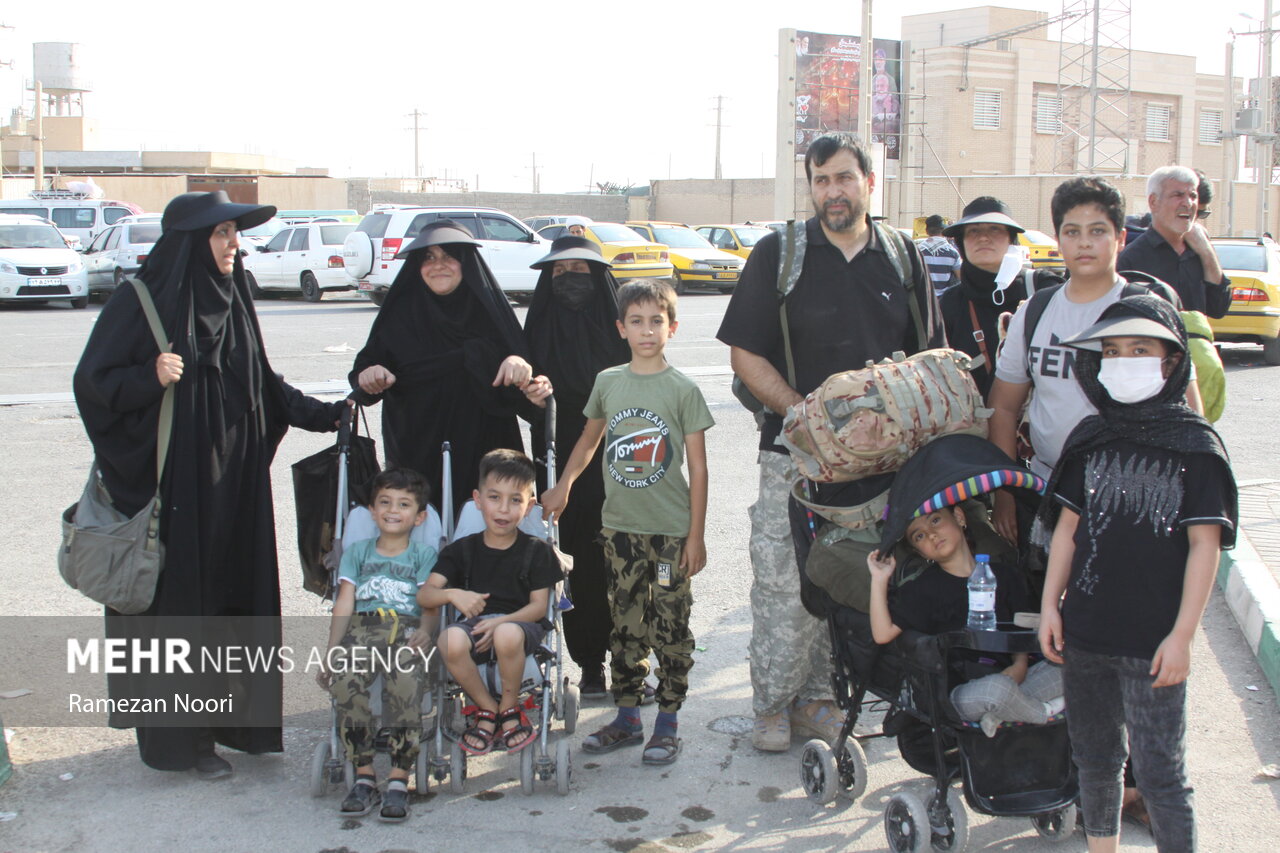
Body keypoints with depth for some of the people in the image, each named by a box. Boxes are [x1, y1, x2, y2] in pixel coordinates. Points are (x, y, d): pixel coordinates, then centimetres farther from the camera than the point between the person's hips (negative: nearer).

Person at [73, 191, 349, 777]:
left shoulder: (231, 300, 10)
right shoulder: (142, 302, -9)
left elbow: (264, 385, 17)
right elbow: (94, 382, -9)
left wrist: (327, 414, 10)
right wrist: (150, 378, -26)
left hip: (232, 481, 6)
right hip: (168, 482, -6)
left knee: (235, 598, 9)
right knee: (176, 606, 0)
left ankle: (232, 718, 21)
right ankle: (180, 740, 10)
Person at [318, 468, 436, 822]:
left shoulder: (424, 555, 23)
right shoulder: (357, 552, 27)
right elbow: (344, 603, 16)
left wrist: (425, 630, -17)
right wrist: (331, 652, 3)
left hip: (406, 631, -1)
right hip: (362, 628, 1)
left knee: (405, 686, -34)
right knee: (345, 683, -31)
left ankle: (398, 780, -29)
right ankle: (364, 776, -22)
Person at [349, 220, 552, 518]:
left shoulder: (490, 311, 2)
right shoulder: (400, 314, 4)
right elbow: (366, 370, 4)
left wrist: (518, 364, -21)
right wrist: (369, 377, -19)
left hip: (482, 454, 0)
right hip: (415, 453, 0)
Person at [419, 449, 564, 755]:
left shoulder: (536, 551, 7)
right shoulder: (462, 550, 11)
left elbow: (538, 606, -1)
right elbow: (424, 594, 4)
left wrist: (501, 622, -19)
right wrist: (452, 594, -19)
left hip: (519, 624, -2)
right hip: (474, 623, 2)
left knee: (507, 635, -39)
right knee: (450, 640, -35)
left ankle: (509, 708, -8)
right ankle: (487, 709, -8)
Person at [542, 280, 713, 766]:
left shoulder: (683, 389, -5)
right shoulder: (607, 383, 4)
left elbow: (698, 467, -3)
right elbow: (589, 440, 21)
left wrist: (697, 534, -6)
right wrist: (563, 485, 12)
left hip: (671, 529, -3)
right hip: (620, 525, 4)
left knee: (670, 626, 2)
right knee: (624, 624, 11)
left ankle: (667, 725, 12)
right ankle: (627, 718, 22)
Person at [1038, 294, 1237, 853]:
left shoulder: (1195, 446, -7)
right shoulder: (1089, 440, 5)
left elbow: (1204, 545, -8)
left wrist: (1181, 634, -11)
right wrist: (1051, 604, 6)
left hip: (1152, 644, -5)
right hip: (1084, 636, 5)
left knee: (1158, 774, -1)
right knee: (1095, 760, 18)